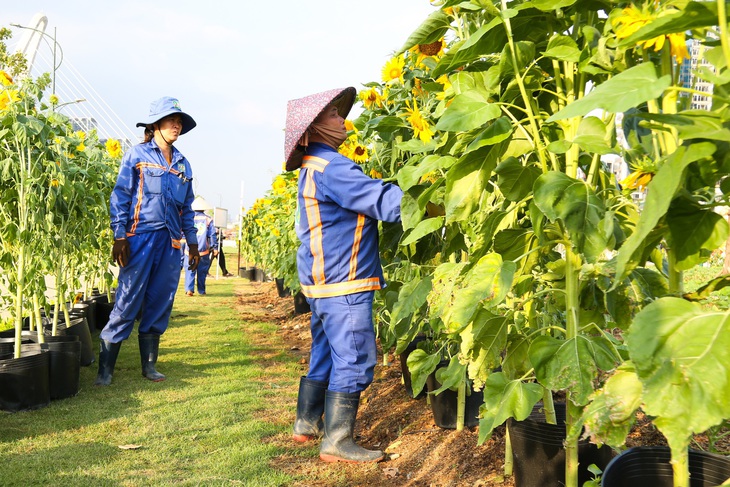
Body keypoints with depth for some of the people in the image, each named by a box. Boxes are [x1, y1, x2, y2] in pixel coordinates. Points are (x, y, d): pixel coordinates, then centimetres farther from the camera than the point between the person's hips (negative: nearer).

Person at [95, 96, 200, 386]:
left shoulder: (182, 164, 16)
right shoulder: (137, 155, 2)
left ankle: (149, 366, 17)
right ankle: (105, 368, 3)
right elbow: (120, 198, -3)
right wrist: (119, 237, -11)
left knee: (160, 304, 6)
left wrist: (192, 242, 15)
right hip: (141, 237, -5)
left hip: (171, 242, 5)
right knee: (127, 302, -6)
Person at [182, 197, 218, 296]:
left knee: (190, 270, 3)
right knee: (202, 272, 9)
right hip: (203, 250, 0)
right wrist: (214, 247, 2)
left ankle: (189, 289, -12)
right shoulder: (208, 220, 1)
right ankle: (201, 291, 15)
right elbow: (213, 235, -2)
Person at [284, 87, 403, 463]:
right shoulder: (330, 167, -17)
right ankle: (336, 441, 0)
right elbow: (382, 201, -23)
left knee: (325, 356, 18)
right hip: (343, 284, -10)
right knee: (354, 360, -5)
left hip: (323, 281, 10)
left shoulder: (314, 169, 17)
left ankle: (307, 424, 28)